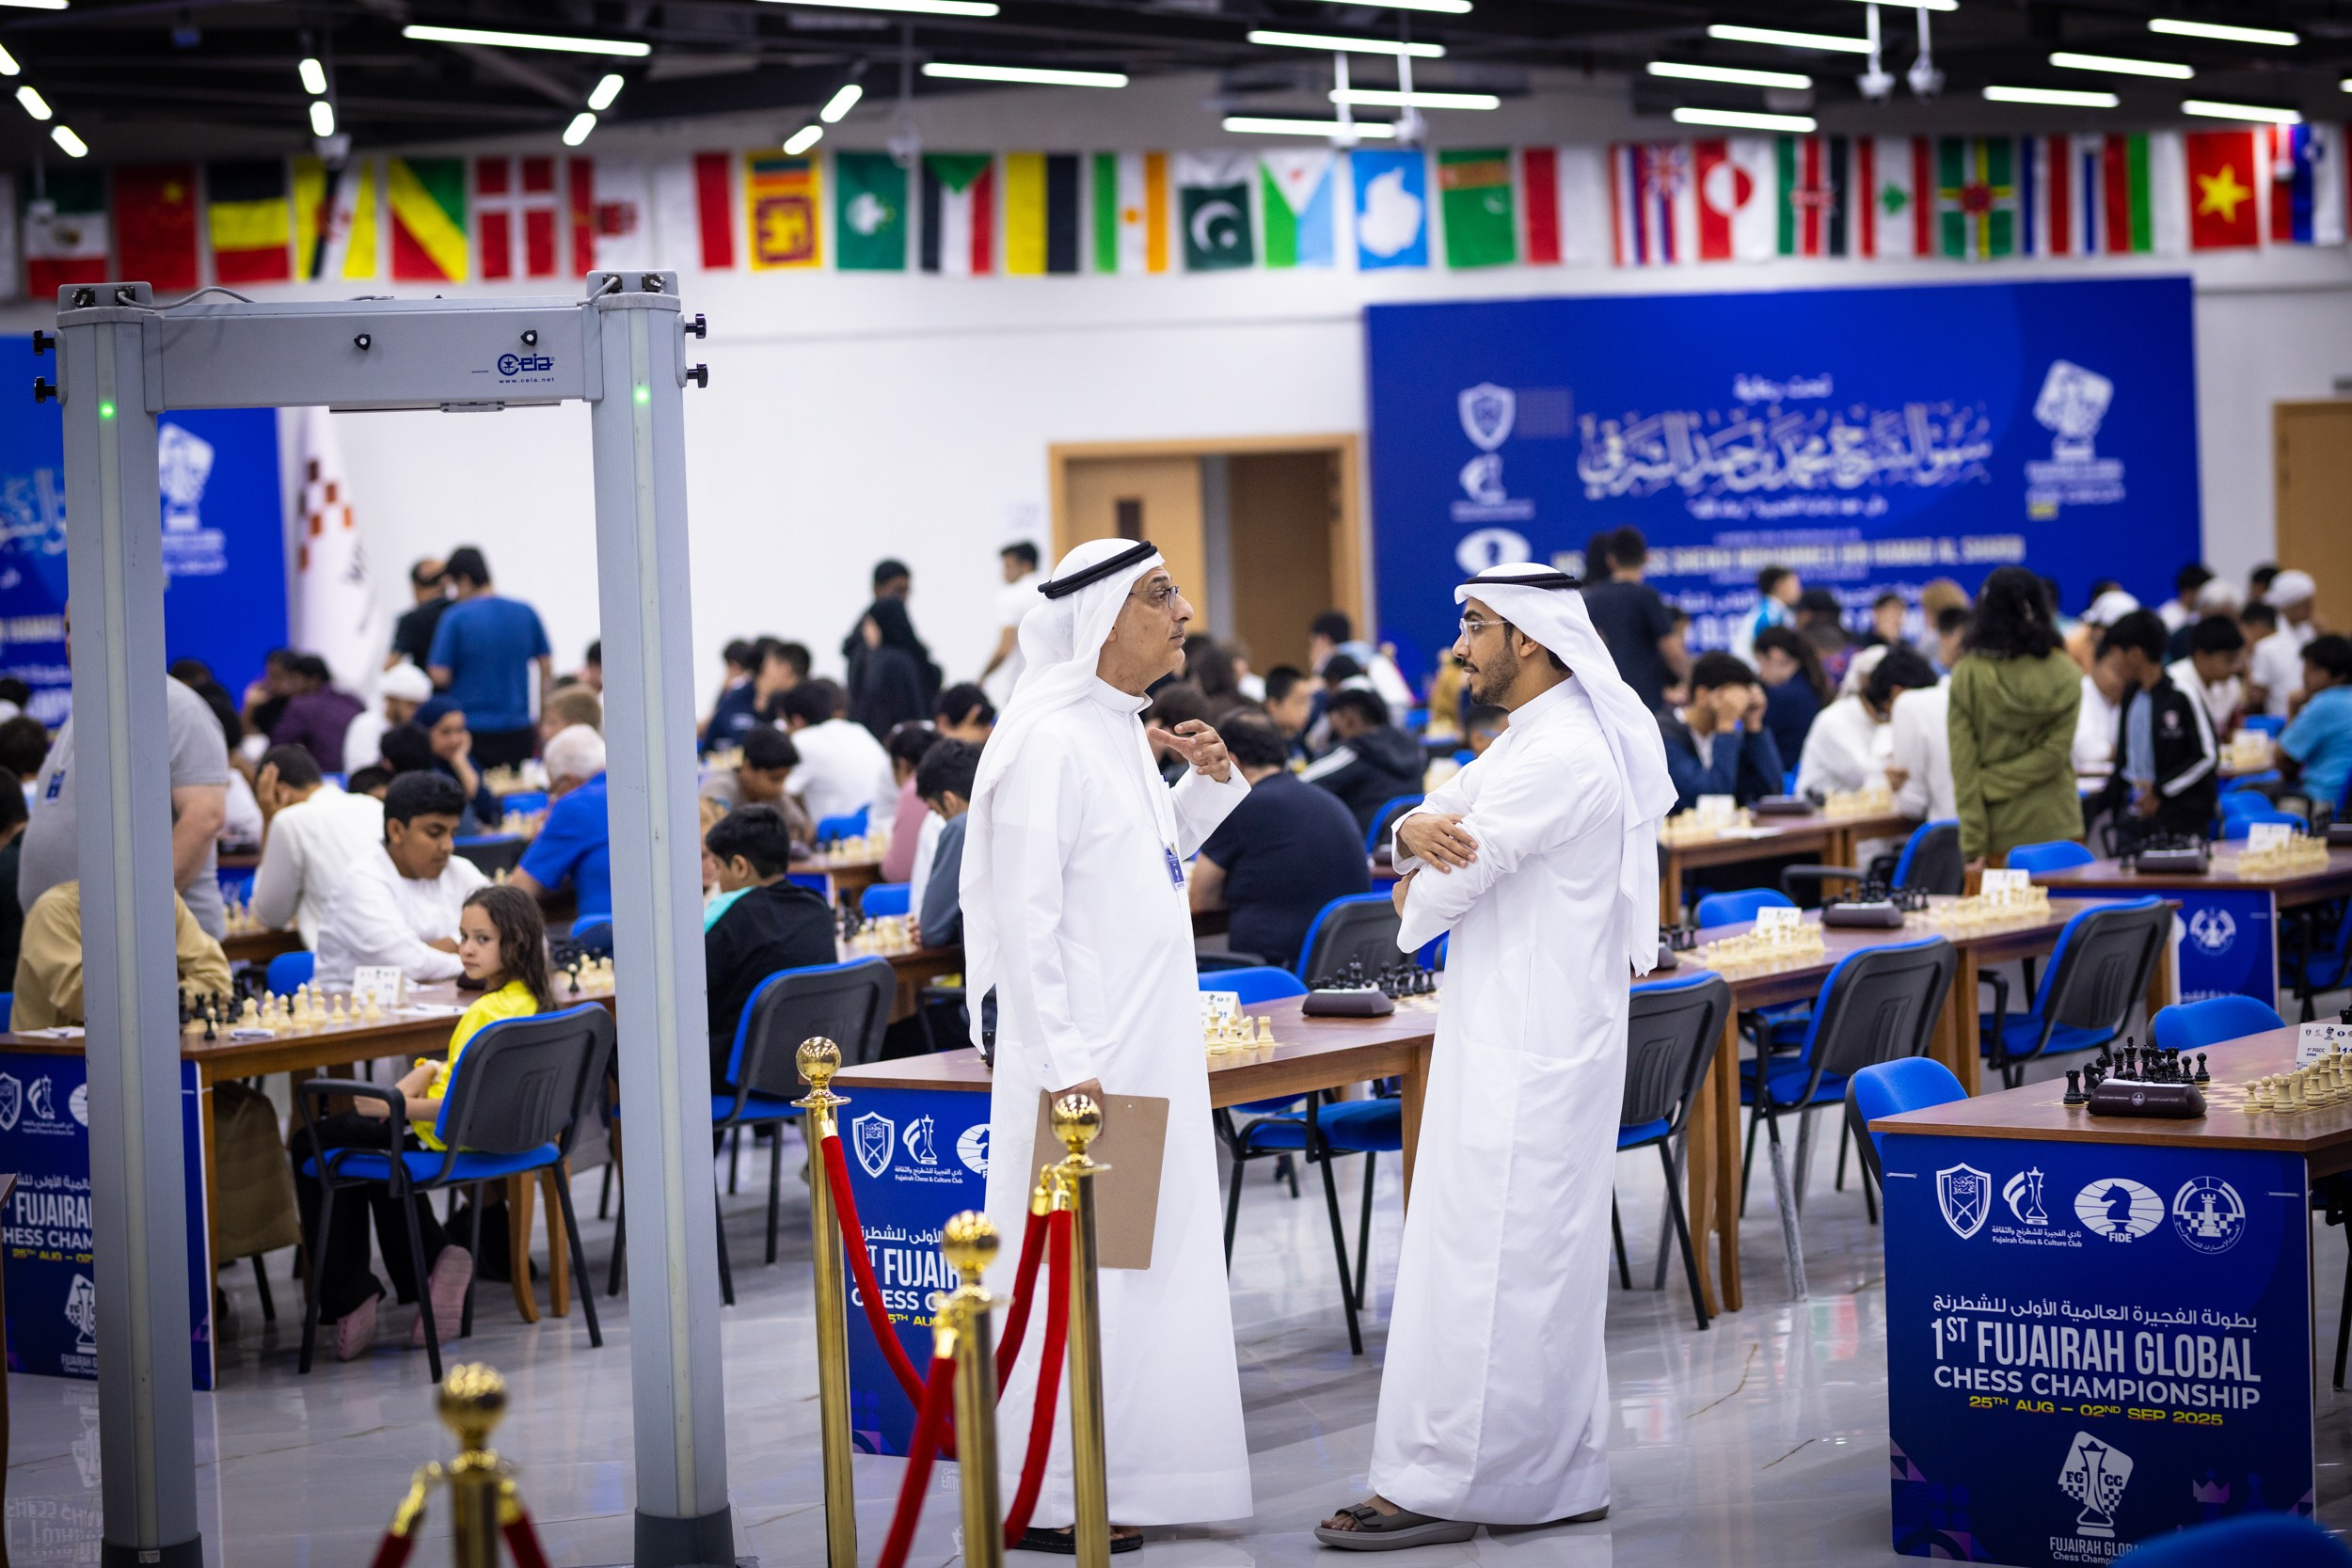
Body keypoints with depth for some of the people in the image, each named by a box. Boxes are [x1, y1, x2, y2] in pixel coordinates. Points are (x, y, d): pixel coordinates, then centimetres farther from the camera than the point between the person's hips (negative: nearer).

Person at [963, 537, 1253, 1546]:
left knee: (1142, 1256, 14)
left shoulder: (1120, 729, 11)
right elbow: (1024, 916, -20)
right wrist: (1065, 1062, -22)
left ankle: (1111, 1472, 24)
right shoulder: (1049, 742, -17)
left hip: (1148, 1047, 10)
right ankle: (1048, 1493, 5)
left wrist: (1210, 781, 7)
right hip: (1084, 1062, -9)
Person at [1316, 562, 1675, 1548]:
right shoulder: (1543, 738, 17)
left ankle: (1439, 1486, -4)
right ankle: (1563, 1474, 21)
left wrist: (1419, 884, 6)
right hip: (1533, 1042, 11)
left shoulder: (1558, 757, -18)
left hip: (1527, 1052, -11)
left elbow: (1435, 895, -17)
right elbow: (1412, 835, 12)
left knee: (1477, 1263, -7)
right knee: (1548, 1266, 14)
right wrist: (1416, 832, -12)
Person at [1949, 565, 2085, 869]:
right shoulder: (2065, 674, 0)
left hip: (2000, 834, -1)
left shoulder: (1967, 675, -4)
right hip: (2056, 827, 1)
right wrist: (1991, 785, -4)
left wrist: (1973, 847, -5)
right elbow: (2054, 752, -8)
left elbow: (1964, 764, -6)